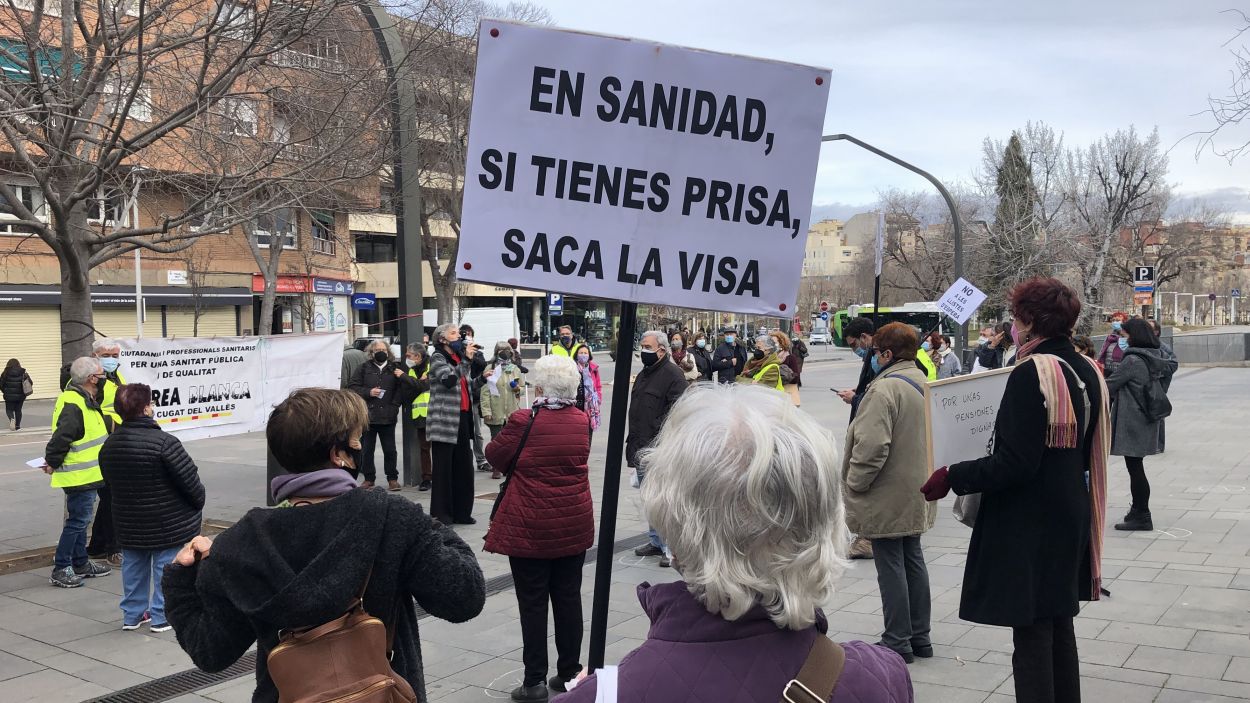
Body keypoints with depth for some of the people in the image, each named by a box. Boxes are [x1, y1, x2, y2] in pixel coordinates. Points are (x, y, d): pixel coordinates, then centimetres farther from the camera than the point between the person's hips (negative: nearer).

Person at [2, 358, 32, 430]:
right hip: (20, 396, 2)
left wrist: (5, 392, 13)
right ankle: (17, 426, 16)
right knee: (18, 410, 15)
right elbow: (30, 383, -3)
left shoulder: (5, 373, -5)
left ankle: (12, 419, -18)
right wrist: (25, 391, 11)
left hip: (9, 396, -2)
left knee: (9, 410, 11)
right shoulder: (23, 373, -3)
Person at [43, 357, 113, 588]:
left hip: (87, 474, 11)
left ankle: (80, 564, 30)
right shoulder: (73, 406, -24)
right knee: (77, 521, -3)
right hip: (79, 476, -11)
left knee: (80, 519, 19)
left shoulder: (86, 401, 10)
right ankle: (61, 569, 6)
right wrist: (52, 463, -14)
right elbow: (60, 439, -25)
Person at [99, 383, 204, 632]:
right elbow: (189, 478, -21)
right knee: (166, 567, 6)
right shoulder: (164, 442, -23)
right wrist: (199, 502, -3)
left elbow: (109, 483, 12)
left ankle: (132, 614, 27)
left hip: (129, 525, 7)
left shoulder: (109, 445, 2)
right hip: (169, 524, -7)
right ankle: (161, 616, 12)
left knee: (133, 565, 19)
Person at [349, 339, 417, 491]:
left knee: (390, 450, 5)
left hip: (388, 416, 0)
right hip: (367, 415, 0)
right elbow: (354, 387, 2)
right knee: (367, 450, 7)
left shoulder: (394, 368, 7)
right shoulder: (364, 368, 6)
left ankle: (392, 479, 17)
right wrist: (368, 392, -13)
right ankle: (368, 478, 19)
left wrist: (403, 376, -16)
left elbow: (413, 386, 3)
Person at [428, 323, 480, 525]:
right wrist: (466, 359, -17)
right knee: (444, 467, -3)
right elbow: (449, 379, -20)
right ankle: (442, 513, 4)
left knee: (464, 466, 8)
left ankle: (462, 512, 16)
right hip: (445, 421, -8)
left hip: (462, 418, 8)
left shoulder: (459, 357, 19)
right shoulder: (437, 358, -4)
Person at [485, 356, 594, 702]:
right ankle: (570, 672, 22)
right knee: (568, 599, 12)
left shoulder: (524, 420, -16)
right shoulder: (583, 421, -1)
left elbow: (494, 456, -2)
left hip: (531, 528, -4)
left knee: (533, 603, 3)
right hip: (574, 526, 5)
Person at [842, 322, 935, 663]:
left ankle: (898, 642, 8)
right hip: (916, 495, 9)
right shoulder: (923, 383, 9)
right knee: (913, 561, 16)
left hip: (887, 499, -9)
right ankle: (919, 637, 26)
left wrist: (854, 484, -14)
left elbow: (871, 446, -27)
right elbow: (930, 437, 16)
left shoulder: (885, 388, -21)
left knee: (891, 567, 0)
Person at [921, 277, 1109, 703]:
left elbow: (1013, 464, -24)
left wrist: (952, 477, -16)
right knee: (1060, 627, 20)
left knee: (1032, 636, -1)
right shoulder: (1086, 371, 6)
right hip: (1069, 520, 9)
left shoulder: (1031, 374, -20)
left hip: (1029, 527, -9)